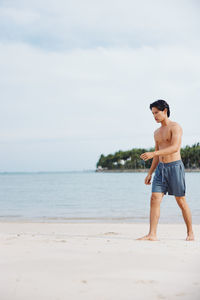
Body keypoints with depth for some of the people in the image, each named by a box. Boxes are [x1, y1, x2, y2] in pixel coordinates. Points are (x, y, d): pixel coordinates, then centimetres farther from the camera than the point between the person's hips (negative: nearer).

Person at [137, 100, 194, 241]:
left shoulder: (175, 127, -7)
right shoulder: (157, 132, 17)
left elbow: (175, 147, -23)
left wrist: (152, 153, -30)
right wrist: (150, 173, 15)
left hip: (175, 166, -6)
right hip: (161, 168, 7)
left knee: (181, 201, 2)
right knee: (154, 199, -7)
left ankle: (190, 233, 17)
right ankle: (152, 235, -9)